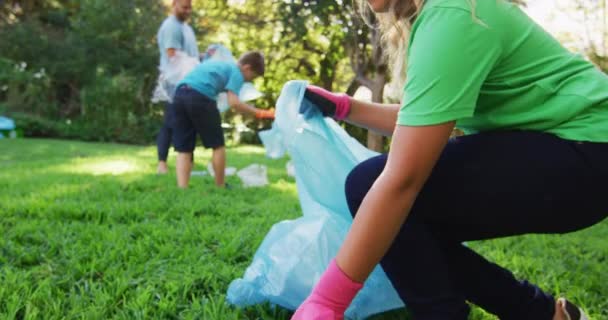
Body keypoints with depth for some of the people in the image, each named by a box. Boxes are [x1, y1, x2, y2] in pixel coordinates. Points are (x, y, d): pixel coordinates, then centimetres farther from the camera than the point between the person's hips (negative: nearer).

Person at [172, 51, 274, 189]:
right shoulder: (236, 72, 7)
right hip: (200, 96, -7)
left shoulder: (217, 63, 33)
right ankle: (220, 187, 21)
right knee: (217, 145, 11)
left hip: (180, 94, 7)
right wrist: (260, 113, -4)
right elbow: (233, 103, -8)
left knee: (184, 149, 8)